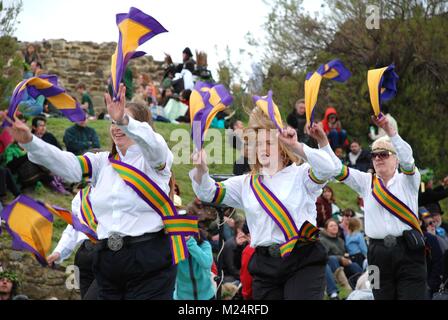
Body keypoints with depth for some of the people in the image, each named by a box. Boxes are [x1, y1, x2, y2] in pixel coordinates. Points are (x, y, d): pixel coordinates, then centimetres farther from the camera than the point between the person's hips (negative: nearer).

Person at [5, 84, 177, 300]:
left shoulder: (154, 160, 0)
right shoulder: (103, 162, 15)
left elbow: (153, 144, -24)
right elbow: (68, 165, -1)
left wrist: (124, 120, -45)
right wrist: (29, 142, -19)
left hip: (149, 259, -5)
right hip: (108, 259, 5)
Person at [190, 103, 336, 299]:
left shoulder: (300, 175, 4)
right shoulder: (246, 183, 15)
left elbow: (326, 168, -15)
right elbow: (207, 192, 7)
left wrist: (296, 146, -28)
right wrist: (200, 170, -16)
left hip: (303, 261, -4)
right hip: (264, 264, 4)